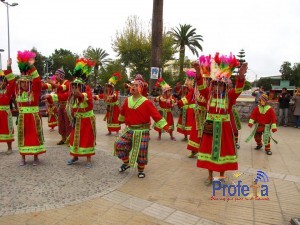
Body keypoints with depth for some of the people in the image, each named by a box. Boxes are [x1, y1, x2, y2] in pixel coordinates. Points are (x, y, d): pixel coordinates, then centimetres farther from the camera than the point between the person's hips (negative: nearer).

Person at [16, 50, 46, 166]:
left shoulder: (35, 91, -9)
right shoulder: (18, 91, 5)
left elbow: (37, 81, -22)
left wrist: (32, 66, -27)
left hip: (34, 116, -4)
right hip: (22, 117, 5)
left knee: (35, 135, 3)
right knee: (23, 136, 10)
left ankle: (36, 157, 14)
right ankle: (23, 158, 21)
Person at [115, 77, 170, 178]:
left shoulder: (146, 102, -14)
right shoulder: (127, 100, 2)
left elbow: (156, 114, -16)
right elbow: (123, 112, 21)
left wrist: (165, 126, -20)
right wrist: (121, 120, 37)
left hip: (142, 131, -4)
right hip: (129, 130, 5)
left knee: (141, 151, 3)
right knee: (119, 145, -2)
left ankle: (141, 170, 26)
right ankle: (126, 163, 23)